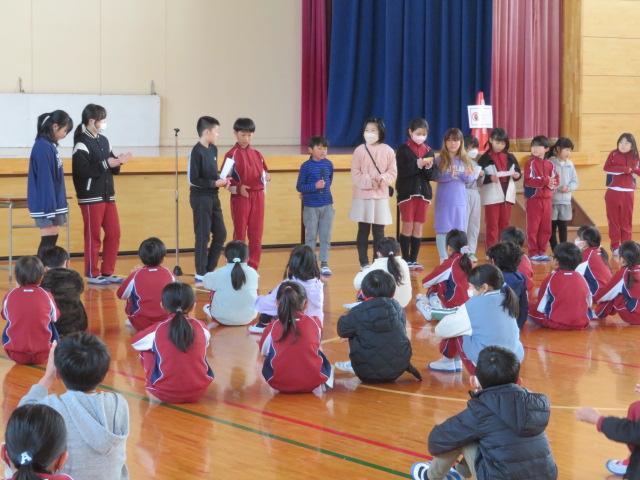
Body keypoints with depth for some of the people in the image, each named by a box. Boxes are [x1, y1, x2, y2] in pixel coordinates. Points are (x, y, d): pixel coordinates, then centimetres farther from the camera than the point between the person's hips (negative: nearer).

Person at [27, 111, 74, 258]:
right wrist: (50, 208, -21)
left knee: (51, 240, 12)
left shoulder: (49, 145, 10)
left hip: (53, 203, 9)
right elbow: (45, 180, -21)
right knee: (48, 241, -7)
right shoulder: (43, 147, -18)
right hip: (45, 205, -9)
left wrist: (58, 206, 19)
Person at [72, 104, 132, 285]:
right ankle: (93, 274, 9)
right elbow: (83, 171, -23)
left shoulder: (103, 141, 13)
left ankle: (107, 272, 16)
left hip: (108, 196, 8)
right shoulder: (82, 143, -12)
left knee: (114, 234, 7)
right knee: (93, 236, 0)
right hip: (91, 197, -8)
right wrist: (106, 164, -20)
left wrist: (117, 162, -5)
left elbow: (111, 168, 16)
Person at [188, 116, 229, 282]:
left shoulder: (213, 149, 10)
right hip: (201, 197, -8)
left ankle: (209, 270, 21)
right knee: (203, 236, -2)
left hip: (213, 197, 8)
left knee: (221, 234, 10)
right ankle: (201, 274, 7)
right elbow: (194, 179, -18)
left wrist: (222, 180, 0)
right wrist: (215, 183, -18)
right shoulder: (197, 152, -15)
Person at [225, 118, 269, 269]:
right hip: (240, 197, -4)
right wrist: (238, 188, -18)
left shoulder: (257, 154, 10)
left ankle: (253, 267, 12)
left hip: (258, 196, 4)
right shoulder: (232, 155, -4)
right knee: (240, 233, 2)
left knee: (256, 234, 5)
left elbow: (264, 172, 14)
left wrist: (266, 176, -8)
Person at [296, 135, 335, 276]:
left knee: (326, 236, 5)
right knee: (311, 236, 6)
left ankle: (324, 263, 13)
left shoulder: (328, 164, 2)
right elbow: (299, 186, -8)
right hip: (311, 206, -3)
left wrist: (324, 188, 10)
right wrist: (314, 187, -19)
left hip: (327, 205, 3)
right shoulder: (306, 166, -9)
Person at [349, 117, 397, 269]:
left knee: (379, 231, 5)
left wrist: (383, 178, -18)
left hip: (381, 196, 0)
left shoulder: (388, 151, 0)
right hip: (362, 195, 0)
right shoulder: (359, 150, -1)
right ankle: (364, 263, 12)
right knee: (363, 230, 5)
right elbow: (355, 175, -3)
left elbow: (393, 173, 1)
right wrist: (368, 181, -17)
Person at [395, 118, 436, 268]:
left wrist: (429, 167, -15)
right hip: (407, 192, -4)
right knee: (407, 226, 0)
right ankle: (406, 260, 7)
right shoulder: (403, 149, -4)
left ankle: (414, 259, 10)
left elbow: (432, 176, 5)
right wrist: (418, 164, -25)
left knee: (418, 227, 5)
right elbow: (402, 171, -14)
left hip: (423, 192, 4)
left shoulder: (429, 150, 7)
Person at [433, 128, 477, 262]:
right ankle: (443, 257, 5)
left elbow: (470, 178, 3)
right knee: (443, 228, -1)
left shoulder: (464, 160, 7)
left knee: (460, 229, 6)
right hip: (444, 199, -3)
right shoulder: (439, 160, -3)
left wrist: (467, 175, -18)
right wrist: (450, 175, -23)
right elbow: (436, 177, -12)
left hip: (460, 199, 3)